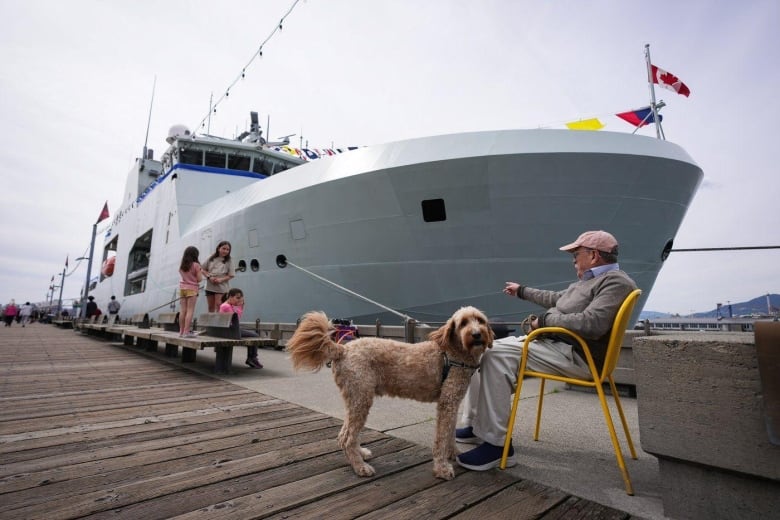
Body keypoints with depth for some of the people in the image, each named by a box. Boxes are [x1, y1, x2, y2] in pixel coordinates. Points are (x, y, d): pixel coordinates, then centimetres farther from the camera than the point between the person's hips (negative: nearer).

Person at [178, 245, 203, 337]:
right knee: (190, 311, -5)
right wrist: (201, 272, 9)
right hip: (192, 289, -6)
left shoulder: (182, 265, 9)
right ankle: (186, 332, -8)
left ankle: (181, 331, 13)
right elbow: (199, 279, -9)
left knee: (183, 311, 9)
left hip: (182, 288, 6)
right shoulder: (196, 265, -9)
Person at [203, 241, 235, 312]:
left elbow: (231, 275, -4)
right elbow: (203, 270, 8)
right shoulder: (211, 258, 5)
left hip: (221, 287, -3)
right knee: (211, 307, 11)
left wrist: (221, 279, -17)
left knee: (218, 305, -10)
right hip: (210, 286, 3)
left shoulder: (229, 261, -2)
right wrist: (209, 277, -9)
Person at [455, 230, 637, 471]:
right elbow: (556, 299, 34)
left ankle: (496, 443, -19)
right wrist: (522, 291, 44)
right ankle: (474, 424, 9)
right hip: (552, 341, 11)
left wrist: (545, 319, -15)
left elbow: (591, 324, -27)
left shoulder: (616, 282, -11)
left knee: (497, 356, -27)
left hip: (574, 355, -11)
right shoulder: (592, 280, 21)